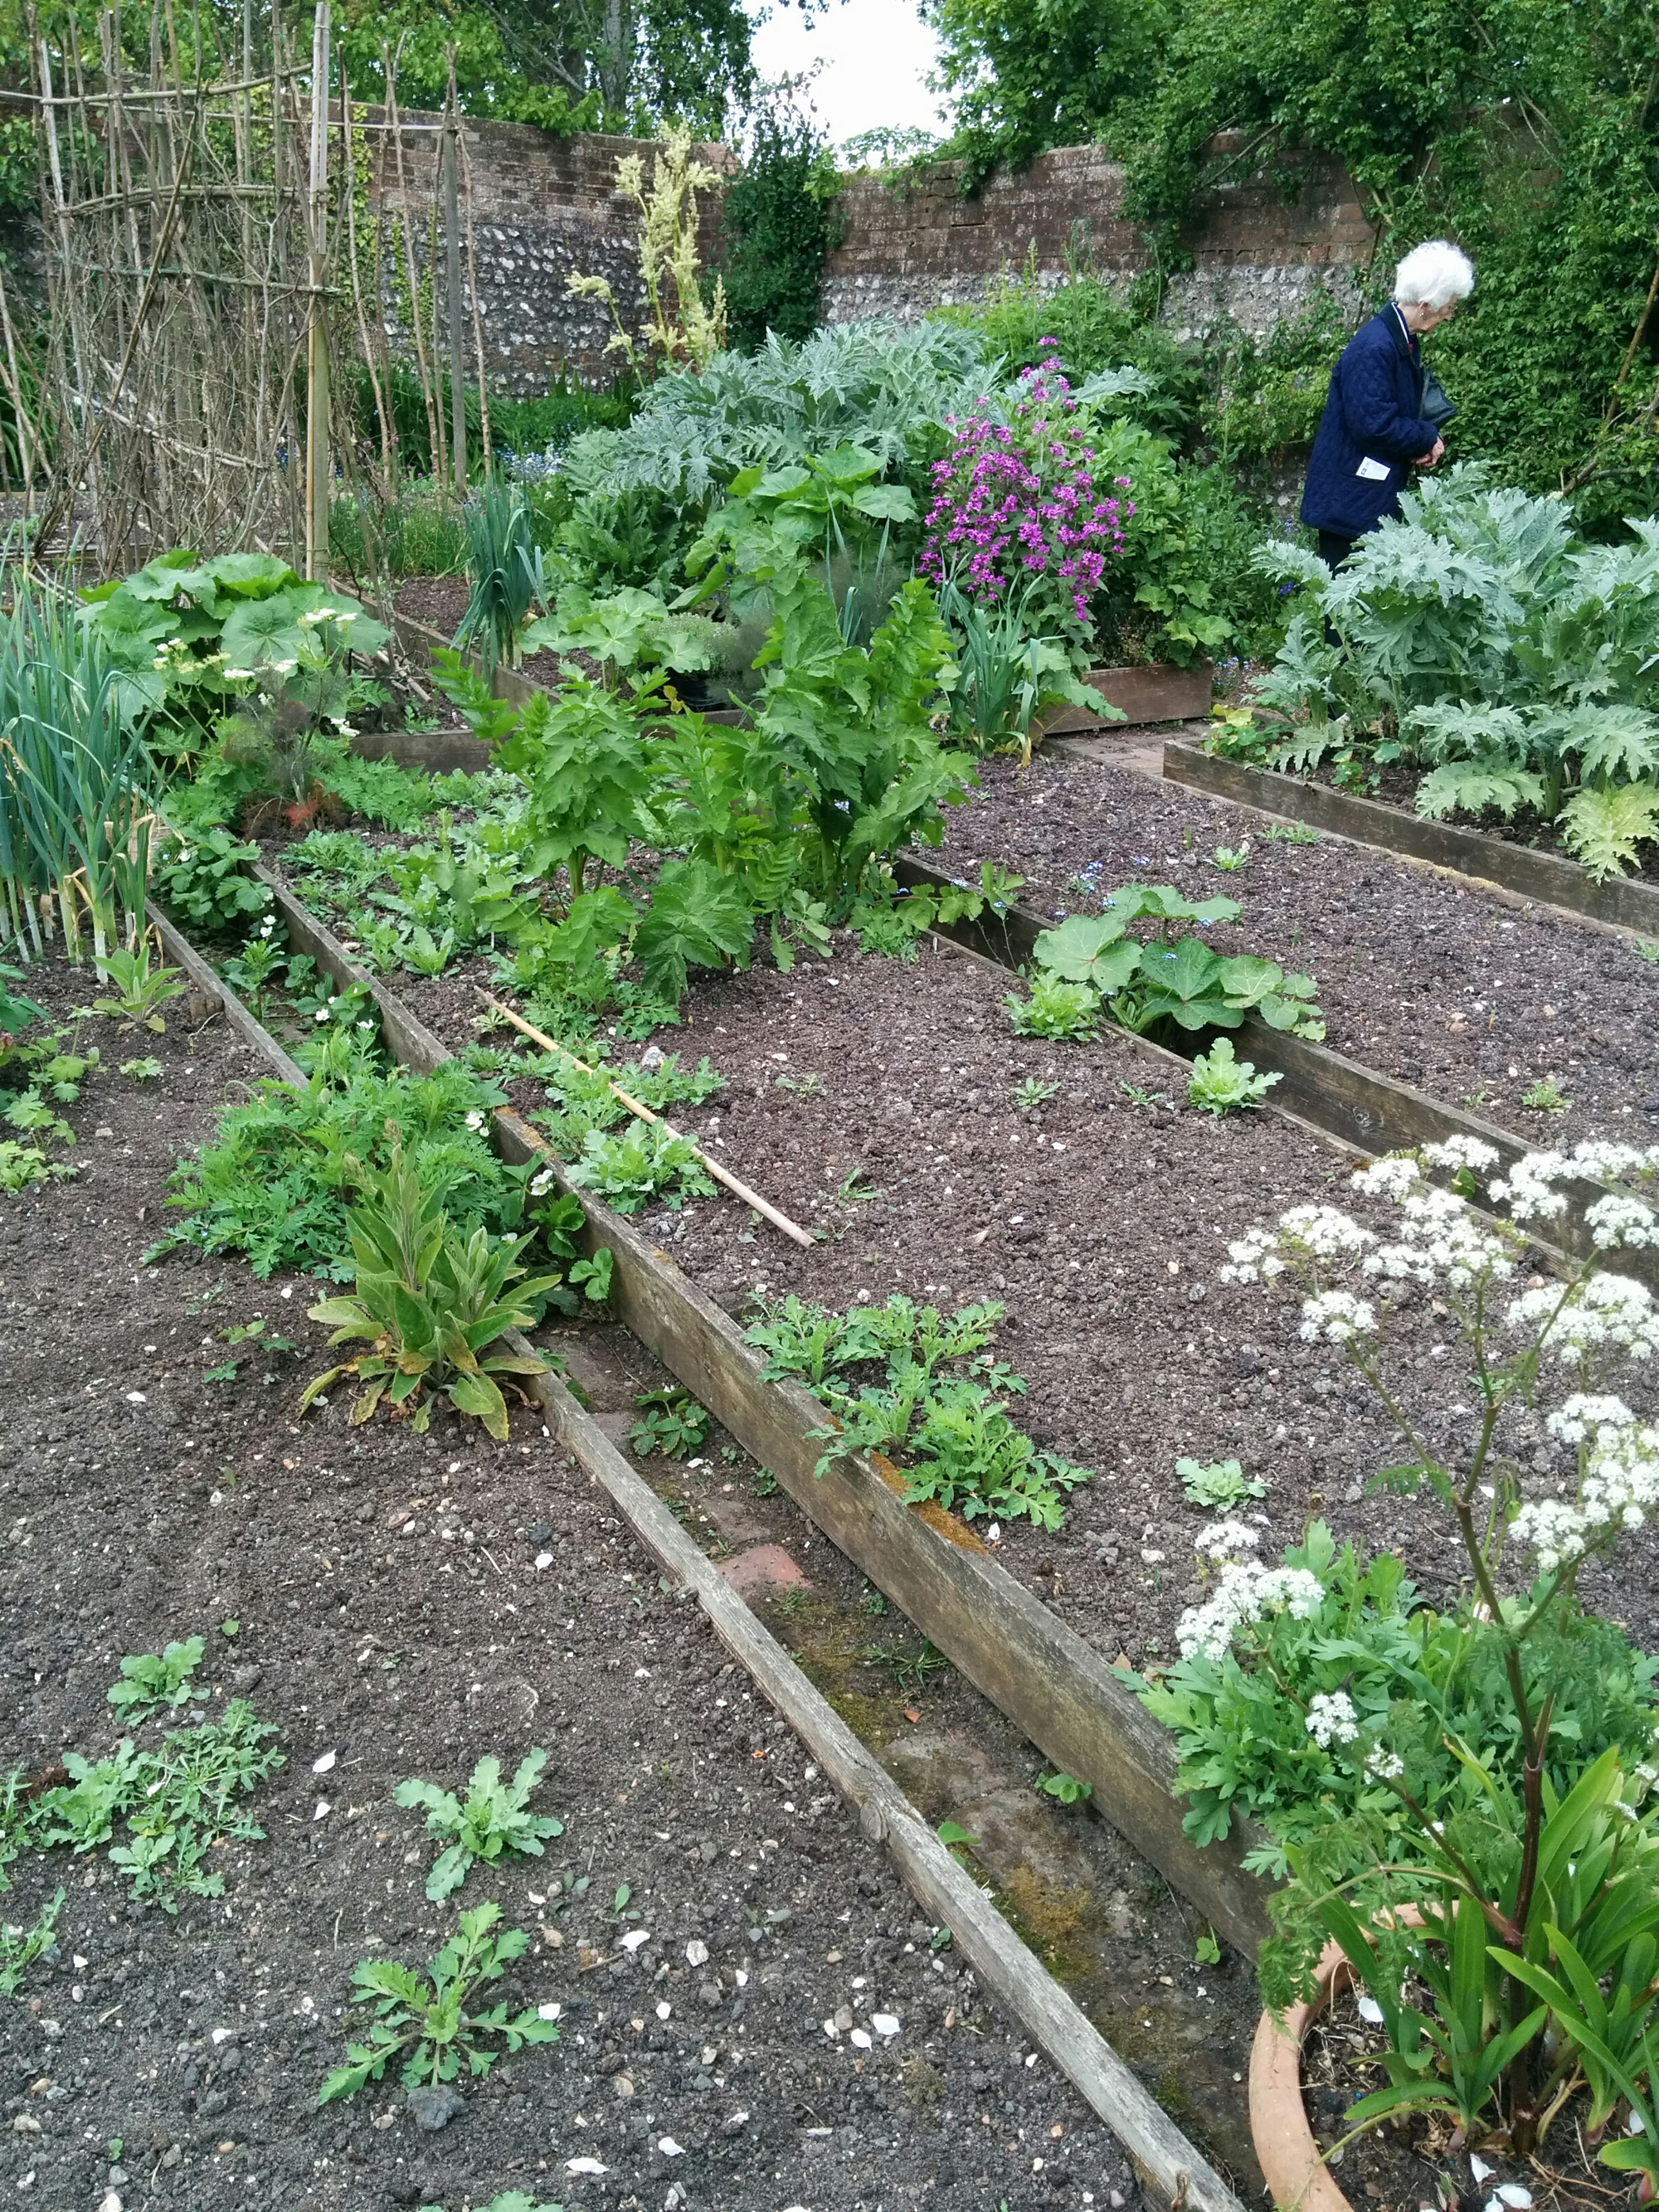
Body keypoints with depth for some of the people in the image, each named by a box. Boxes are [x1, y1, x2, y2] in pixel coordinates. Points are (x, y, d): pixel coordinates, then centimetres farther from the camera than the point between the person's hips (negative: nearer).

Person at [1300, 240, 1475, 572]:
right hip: (1351, 496, -10)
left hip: (1379, 491, 10)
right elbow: (1374, 425, -25)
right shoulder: (1374, 348, -21)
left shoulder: (1405, 341, 9)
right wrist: (1428, 439, -10)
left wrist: (1425, 439, 0)